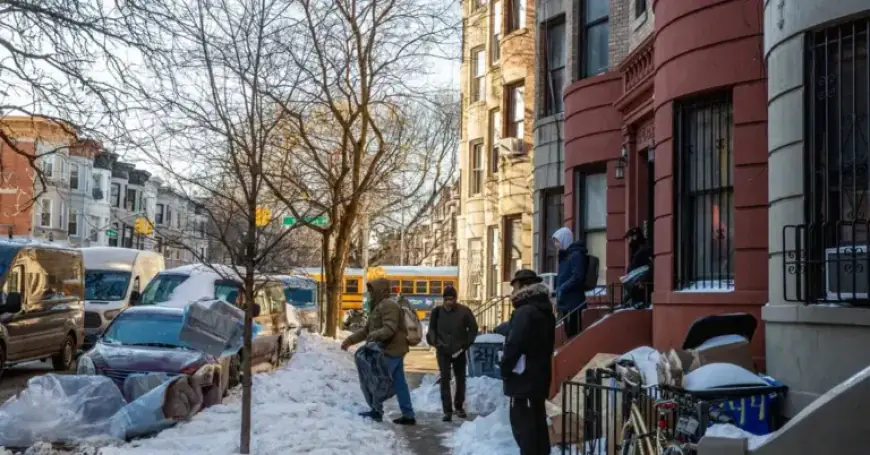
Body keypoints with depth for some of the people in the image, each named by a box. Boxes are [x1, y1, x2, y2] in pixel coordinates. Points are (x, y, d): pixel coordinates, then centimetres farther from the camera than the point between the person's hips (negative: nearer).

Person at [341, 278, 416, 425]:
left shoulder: (388, 305, -13)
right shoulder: (378, 307, 20)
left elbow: (390, 328, -25)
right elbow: (366, 329, 20)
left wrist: (374, 336, -37)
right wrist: (350, 339, 11)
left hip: (391, 350, -10)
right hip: (393, 350, 10)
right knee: (399, 383, 9)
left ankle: (377, 411, 6)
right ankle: (408, 415, 10)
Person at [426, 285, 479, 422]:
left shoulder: (464, 311, -7)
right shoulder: (437, 311, -4)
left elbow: (473, 328, 2)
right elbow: (432, 328, 8)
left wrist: (466, 344, -7)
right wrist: (433, 341, -10)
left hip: (459, 351, 1)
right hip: (443, 351, 0)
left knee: (460, 379, 11)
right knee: (445, 379, -6)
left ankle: (459, 407, 27)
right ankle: (447, 410, -6)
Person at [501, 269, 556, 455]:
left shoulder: (524, 312, -17)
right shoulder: (545, 311, 14)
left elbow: (514, 344, -21)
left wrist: (505, 368, -7)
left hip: (523, 377, -10)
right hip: (540, 375, 10)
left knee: (522, 424, -7)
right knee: (538, 421, 14)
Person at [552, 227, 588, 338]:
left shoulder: (576, 255, -10)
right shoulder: (565, 255, 18)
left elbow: (577, 277, -19)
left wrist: (562, 289, -18)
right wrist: (558, 289, 6)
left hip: (573, 301, -9)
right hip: (565, 301, 9)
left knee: (574, 333, -9)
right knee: (569, 333, 11)